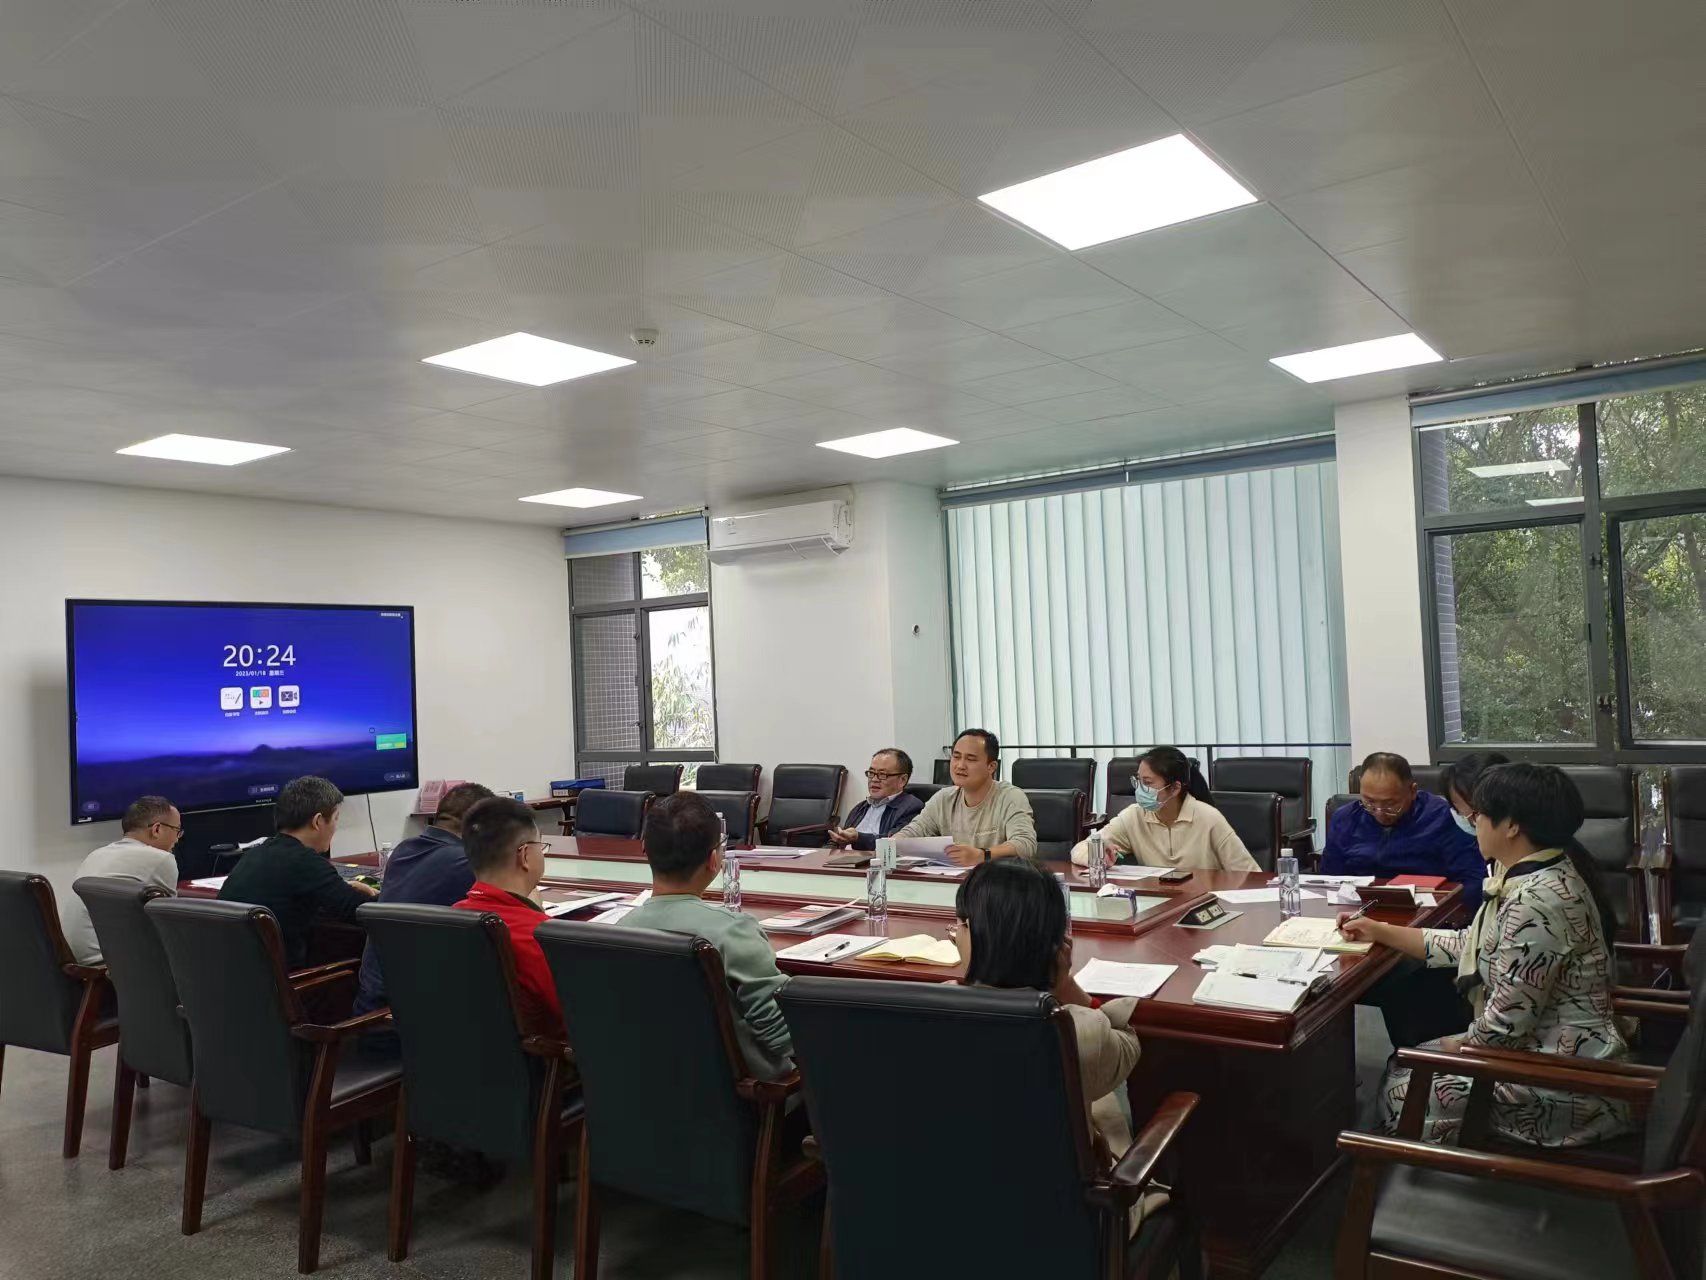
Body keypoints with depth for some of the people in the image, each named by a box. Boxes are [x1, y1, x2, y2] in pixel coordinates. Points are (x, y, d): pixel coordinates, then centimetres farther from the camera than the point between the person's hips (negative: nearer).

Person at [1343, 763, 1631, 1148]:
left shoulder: (1536, 900, -30)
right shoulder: (1533, 876, 3)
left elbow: (1506, 1020, -26)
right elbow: (1473, 945, 13)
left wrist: (1462, 1045, -5)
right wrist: (1380, 932, 14)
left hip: (1563, 1085, -9)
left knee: (1402, 1093, 2)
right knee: (1404, 1065, 17)